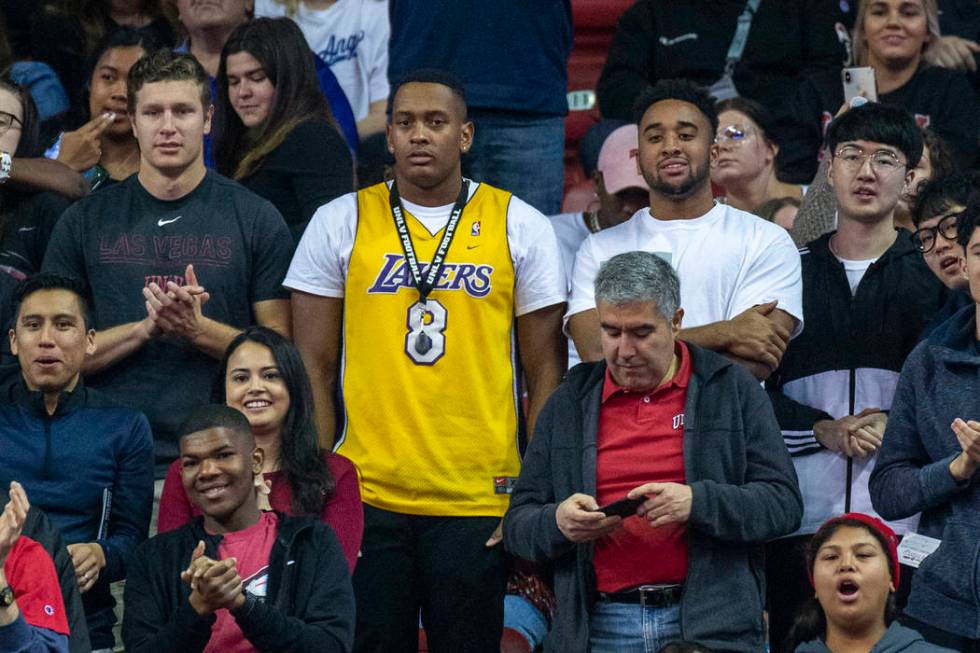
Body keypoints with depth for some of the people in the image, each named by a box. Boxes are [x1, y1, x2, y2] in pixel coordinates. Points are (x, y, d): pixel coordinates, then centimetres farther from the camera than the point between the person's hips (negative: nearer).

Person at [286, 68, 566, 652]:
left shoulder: (522, 228, 4)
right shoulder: (340, 224, 5)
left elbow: (545, 372, 6)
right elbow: (315, 370, 6)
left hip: (479, 499, 0)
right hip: (364, 496, 0)